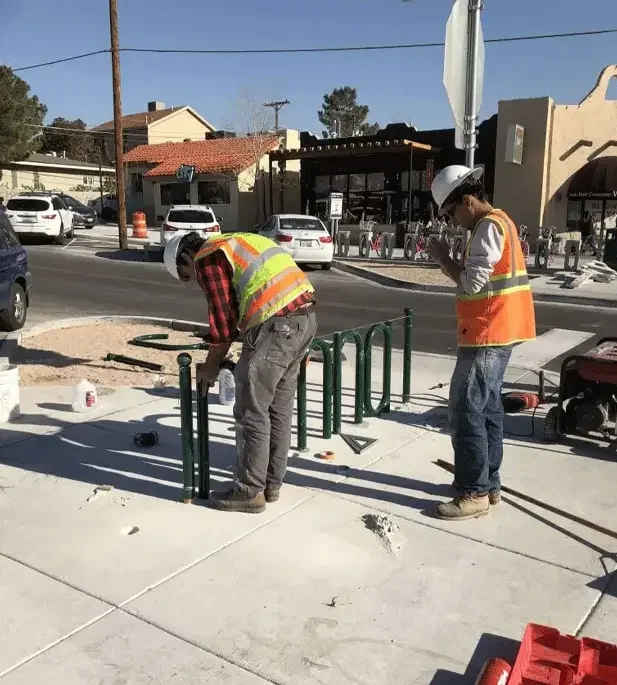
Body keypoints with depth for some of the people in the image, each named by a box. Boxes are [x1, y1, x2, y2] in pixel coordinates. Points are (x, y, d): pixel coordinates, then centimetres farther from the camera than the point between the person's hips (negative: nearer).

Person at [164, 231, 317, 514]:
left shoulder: (207, 258, 0)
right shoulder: (233, 244, 28)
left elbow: (222, 316, -4)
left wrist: (211, 366, 7)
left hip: (278, 324, -10)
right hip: (304, 315, 10)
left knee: (251, 413, 1)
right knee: (279, 409, 16)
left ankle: (250, 492, 11)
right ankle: (271, 484, 26)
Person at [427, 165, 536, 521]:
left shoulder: (489, 226, -16)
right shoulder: (499, 222, 16)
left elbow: (472, 282, -20)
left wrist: (442, 256, -8)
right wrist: (454, 257, 6)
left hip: (488, 335, -10)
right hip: (496, 333, 10)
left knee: (466, 411, -6)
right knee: (487, 408, 14)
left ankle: (474, 494, 1)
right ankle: (489, 484, 23)